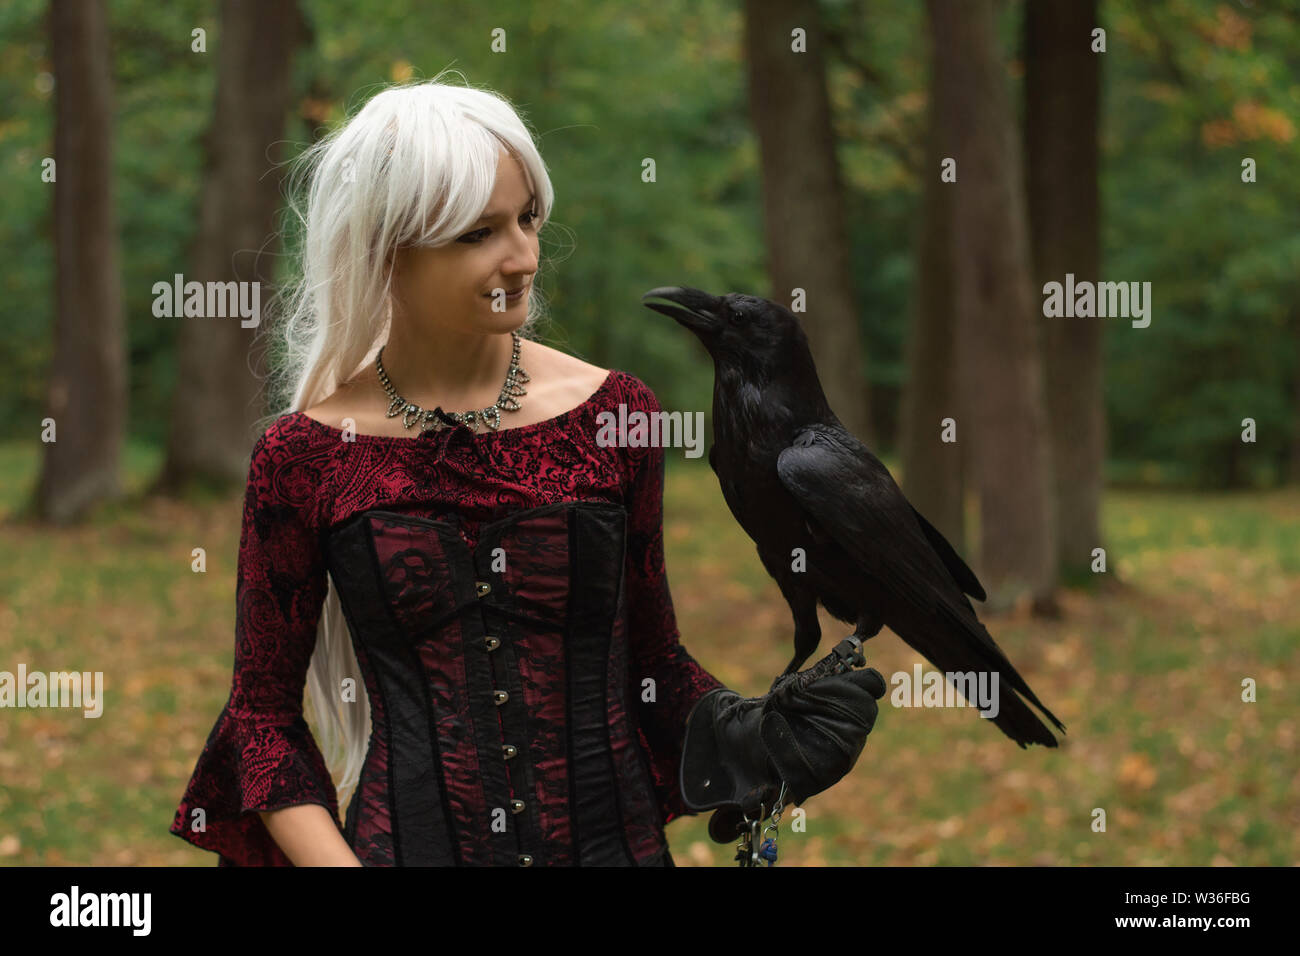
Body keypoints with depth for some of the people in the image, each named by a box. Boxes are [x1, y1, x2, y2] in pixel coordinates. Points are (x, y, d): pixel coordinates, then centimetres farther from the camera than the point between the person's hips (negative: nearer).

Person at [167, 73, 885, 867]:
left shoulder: (613, 413, -1)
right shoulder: (305, 456, -6)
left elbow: (652, 655, 9)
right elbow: (262, 712, 0)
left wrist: (740, 734, -10)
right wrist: (333, 861, -14)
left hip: (616, 836, 2)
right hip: (407, 841, -2)